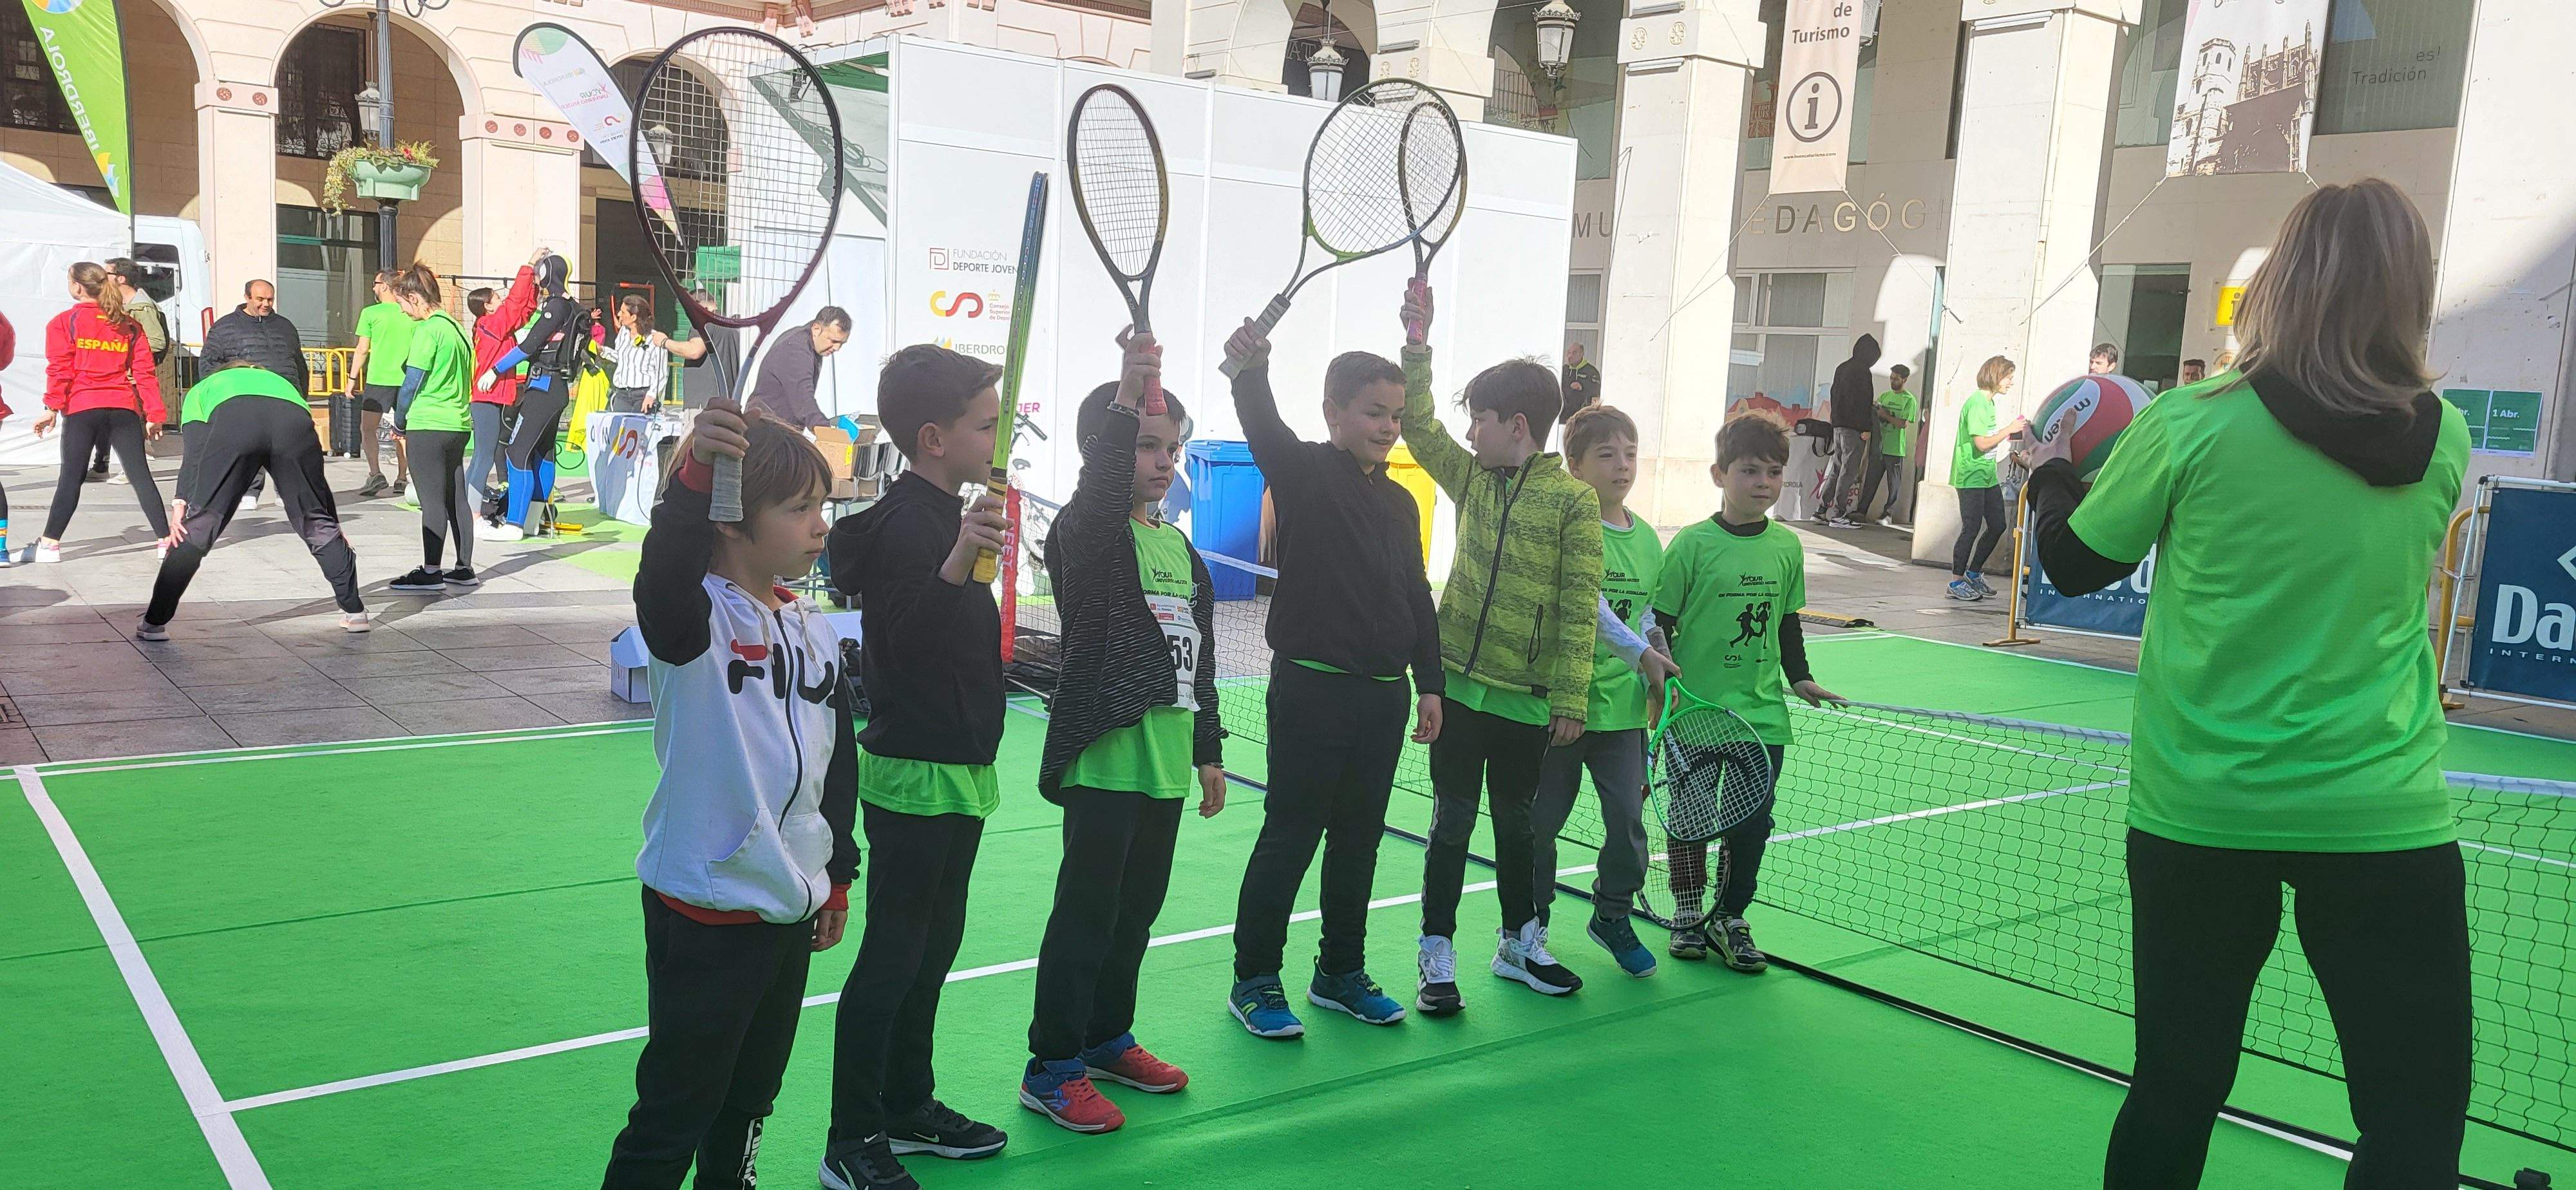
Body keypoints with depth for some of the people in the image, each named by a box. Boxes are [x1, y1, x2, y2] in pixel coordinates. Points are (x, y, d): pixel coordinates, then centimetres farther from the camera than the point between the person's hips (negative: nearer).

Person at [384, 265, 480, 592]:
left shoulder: (428, 330, -12)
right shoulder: (455, 326, 13)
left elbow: (412, 383, -11)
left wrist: (399, 423, 3)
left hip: (428, 425, -8)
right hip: (459, 424, 8)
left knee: (433, 500, -5)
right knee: (457, 498, 11)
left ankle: (431, 572, -1)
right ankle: (464, 568, 15)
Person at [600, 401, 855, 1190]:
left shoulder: (817, 633, 6)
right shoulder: (695, 617, -14)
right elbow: (665, 573, -40)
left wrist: (837, 875, 19)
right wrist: (694, 474, -56)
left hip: (791, 907, 7)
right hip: (703, 911, -7)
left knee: (752, 1098, 21)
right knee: (675, 1111, 3)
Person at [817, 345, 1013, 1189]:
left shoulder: (943, 514, 12)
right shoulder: (908, 523, -20)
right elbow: (907, 643, -37)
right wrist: (956, 566, -50)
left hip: (955, 771, 10)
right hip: (915, 776, -10)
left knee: (935, 941, 18)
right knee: (894, 952, -1)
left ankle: (907, 1106, 32)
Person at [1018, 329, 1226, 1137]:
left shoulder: (1180, 546, 13)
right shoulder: (1085, 534, -8)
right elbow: (1100, 492, -34)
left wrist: (1208, 751, 18)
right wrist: (1127, 393, -44)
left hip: (1166, 759, 7)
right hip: (1103, 757, -7)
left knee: (1139, 907, 17)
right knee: (1087, 911, -1)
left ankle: (1107, 1039, 33)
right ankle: (1052, 1068, 11)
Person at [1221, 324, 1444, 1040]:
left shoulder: (1400, 502, 14)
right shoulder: (1304, 474, -4)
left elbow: (1418, 599, 17)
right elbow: (1264, 429, -25)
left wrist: (1429, 684, 14)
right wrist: (1250, 372, -43)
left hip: (1384, 694, 6)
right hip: (1311, 689, -6)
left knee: (1359, 836, 14)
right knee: (1290, 834, -1)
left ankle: (1341, 973, 27)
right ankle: (1254, 981, 11)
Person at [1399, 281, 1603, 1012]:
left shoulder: (1573, 501, -7)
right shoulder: (1473, 477, 6)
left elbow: (1579, 608, -8)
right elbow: (1418, 424, 4)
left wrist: (1570, 700, -10)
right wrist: (1417, 344, -7)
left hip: (1527, 697, -2)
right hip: (1457, 683, 2)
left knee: (1517, 821, 13)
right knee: (1453, 820, 5)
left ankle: (1519, 943, 30)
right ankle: (1437, 955, 13)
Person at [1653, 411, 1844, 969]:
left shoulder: (1787, 546, 5)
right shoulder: (1693, 544, -8)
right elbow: (1661, 624, -4)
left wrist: (1801, 679, 8)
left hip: (1762, 713, 4)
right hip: (1695, 709, -3)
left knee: (1752, 820, 4)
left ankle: (1730, 919, 22)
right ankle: (1687, 914, 26)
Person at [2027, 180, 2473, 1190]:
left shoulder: (2193, 427, -9)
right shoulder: (2444, 445, -1)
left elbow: (2074, 562, 3)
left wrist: (2052, 477, 24)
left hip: (2200, 813, 0)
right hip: (2382, 819, 0)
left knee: (2173, 1095, 13)